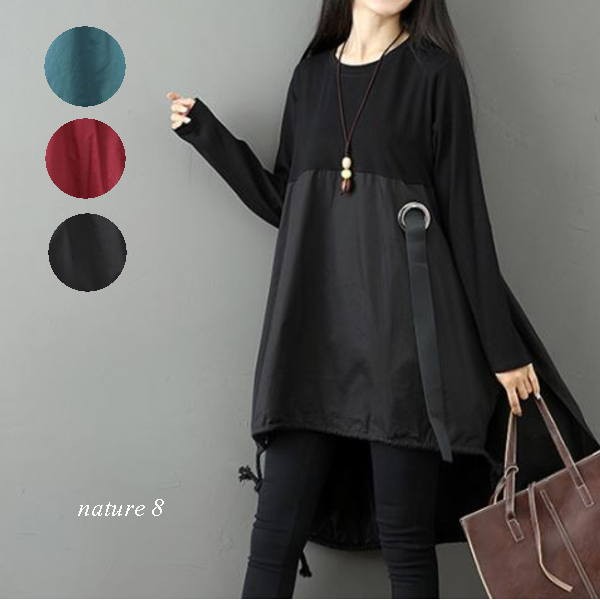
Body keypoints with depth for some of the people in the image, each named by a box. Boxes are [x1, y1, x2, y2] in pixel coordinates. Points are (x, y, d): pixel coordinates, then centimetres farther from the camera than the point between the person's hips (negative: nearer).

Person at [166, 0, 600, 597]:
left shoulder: (433, 71, 2)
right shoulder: (311, 73, 15)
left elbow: (464, 209, -1)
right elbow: (282, 203, 15)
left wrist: (503, 346, -3)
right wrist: (206, 133, 10)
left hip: (403, 328, -3)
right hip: (313, 328, 4)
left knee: (404, 537, 0)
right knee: (275, 534, 1)